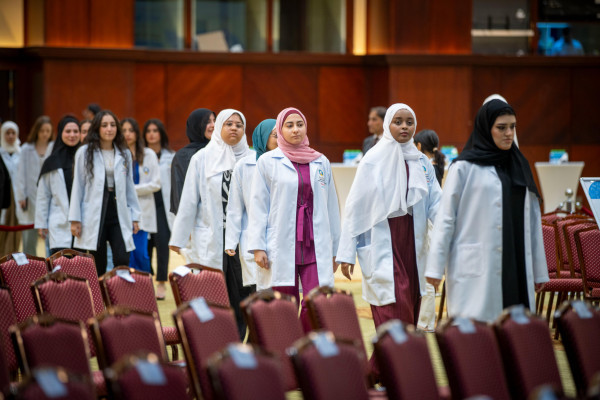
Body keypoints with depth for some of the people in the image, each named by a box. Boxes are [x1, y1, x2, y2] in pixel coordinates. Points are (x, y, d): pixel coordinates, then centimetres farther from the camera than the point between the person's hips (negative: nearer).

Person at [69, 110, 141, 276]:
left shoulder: (124, 154, 11)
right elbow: (78, 186, 2)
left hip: (119, 216, 2)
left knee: (122, 262, -11)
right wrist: (75, 219, -1)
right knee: (98, 267, 2)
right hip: (95, 217, -2)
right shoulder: (84, 153, 2)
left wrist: (135, 216, 10)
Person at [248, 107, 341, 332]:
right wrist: (257, 247, -5)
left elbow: (331, 207, 16)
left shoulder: (321, 163, 13)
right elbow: (258, 206, 3)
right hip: (281, 246, -2)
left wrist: (334, 249, 14)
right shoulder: (268, 162, 5)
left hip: (315, 247, 2)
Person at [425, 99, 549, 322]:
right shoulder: (465, 168, 0)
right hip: (476, 269, -5)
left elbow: (532, 219, 17)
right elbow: (446, 218, -2)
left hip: (515, 267, 5)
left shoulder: (519, 167, 16)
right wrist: (435, 267, -8)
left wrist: (539, 270, 14)